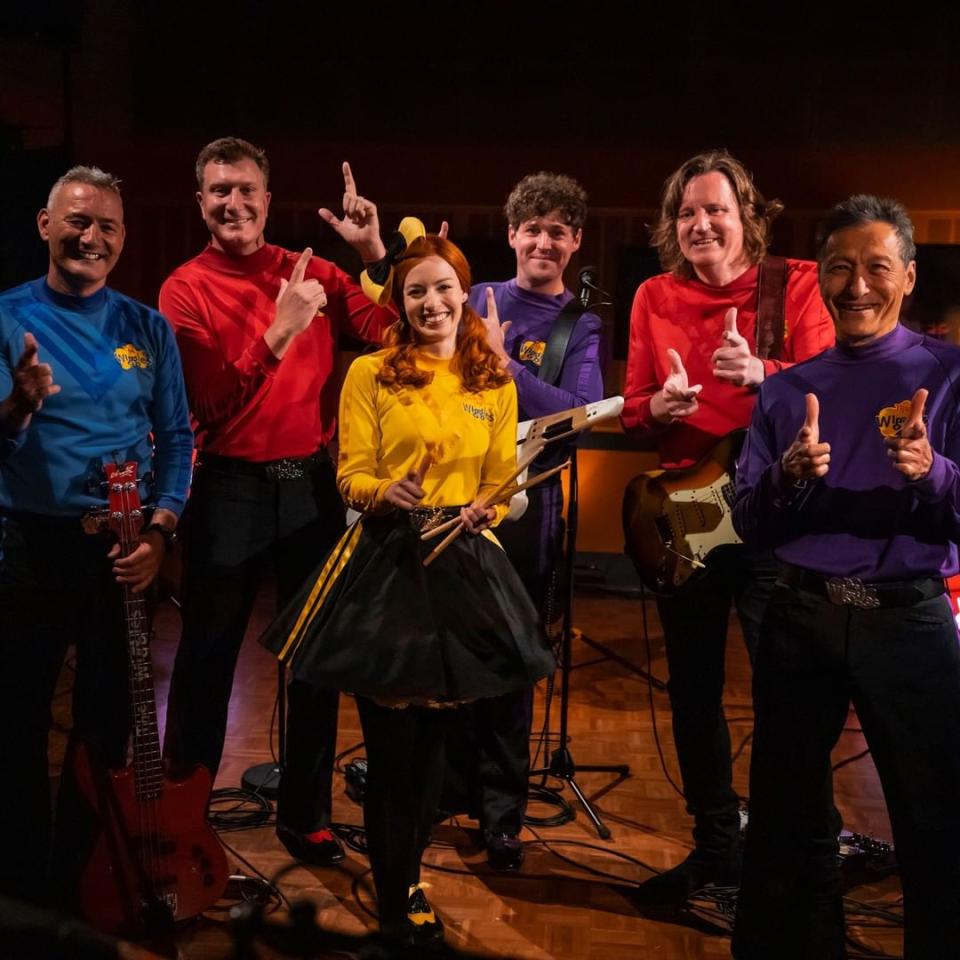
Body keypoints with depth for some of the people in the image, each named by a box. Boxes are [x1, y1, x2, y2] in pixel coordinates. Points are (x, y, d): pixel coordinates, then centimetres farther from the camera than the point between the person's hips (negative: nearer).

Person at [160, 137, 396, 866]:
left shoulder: (310, 271, 5)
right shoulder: (185, 290, -4)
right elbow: (212, 402, -15)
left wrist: (375, 252, -13)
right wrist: (279, 332, -24)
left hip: (310, 481, 3)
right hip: (229, 489, -3)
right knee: (208, 656, 7)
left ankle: (306, 812, 25)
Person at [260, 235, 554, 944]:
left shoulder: (495, 384, 9)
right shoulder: (370, 374, 1)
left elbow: (505, 482, 9)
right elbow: (350, 475, -2)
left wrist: (485, 509, -12)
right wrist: (386, 492, -23)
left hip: (463, 565, 3)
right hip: (385, 562, -3)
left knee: (434, 735, 11)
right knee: (391, 738, 0)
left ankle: (406, 878, 32)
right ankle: (399, 905, 16)